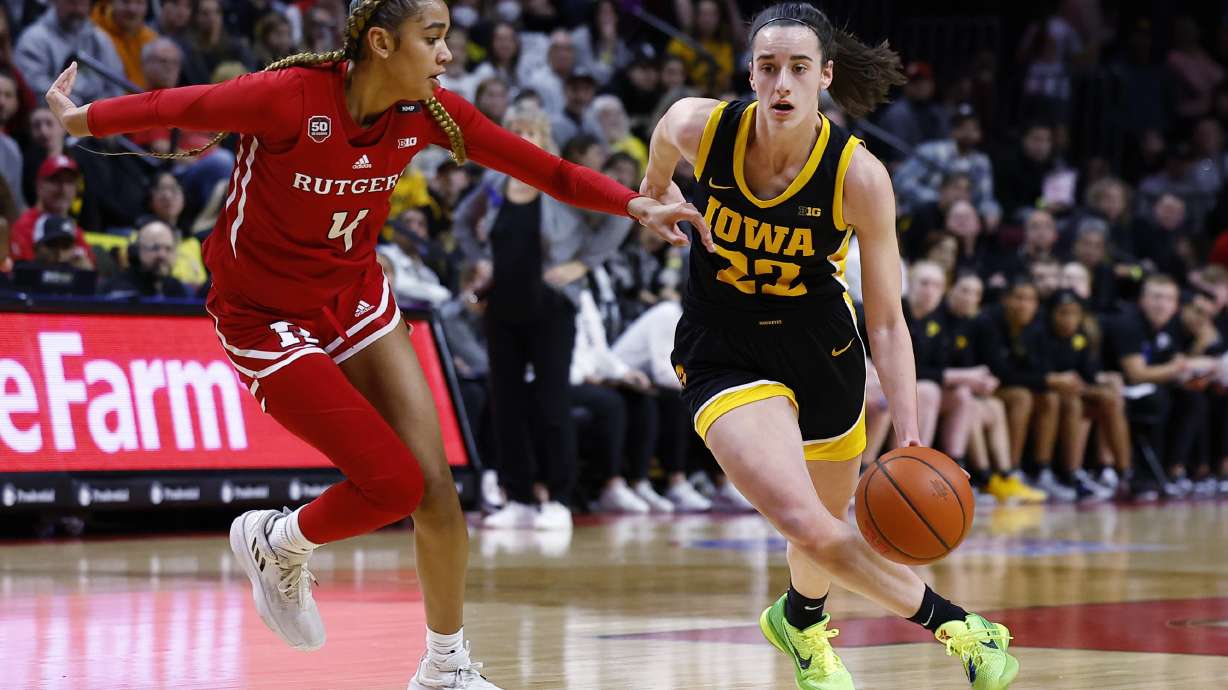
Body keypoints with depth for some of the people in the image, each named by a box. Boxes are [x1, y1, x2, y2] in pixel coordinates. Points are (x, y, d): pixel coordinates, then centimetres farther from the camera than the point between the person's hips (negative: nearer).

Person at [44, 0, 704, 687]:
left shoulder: (429, 111, -10)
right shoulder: (291, 96, -27)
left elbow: (538, 166, -6)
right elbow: (177, 108, -13)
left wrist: (636, 204, -16)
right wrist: (82, 119, -2)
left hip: (357, 296, 6)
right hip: (267, 316, -6)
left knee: (436, 486, -2)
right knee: (394, 484, -13)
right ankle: (276, 544, 19)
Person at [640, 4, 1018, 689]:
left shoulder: (859, 175, -22)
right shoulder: (698, 127, -21)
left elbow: (887, 319, -17)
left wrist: (909, 435, -25)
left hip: (821, 347, 1)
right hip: (724, 351, -1)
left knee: (829, 525, 19)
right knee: (807, 527, -22)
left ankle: (801, 619, 54)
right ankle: (952, 622, -5)